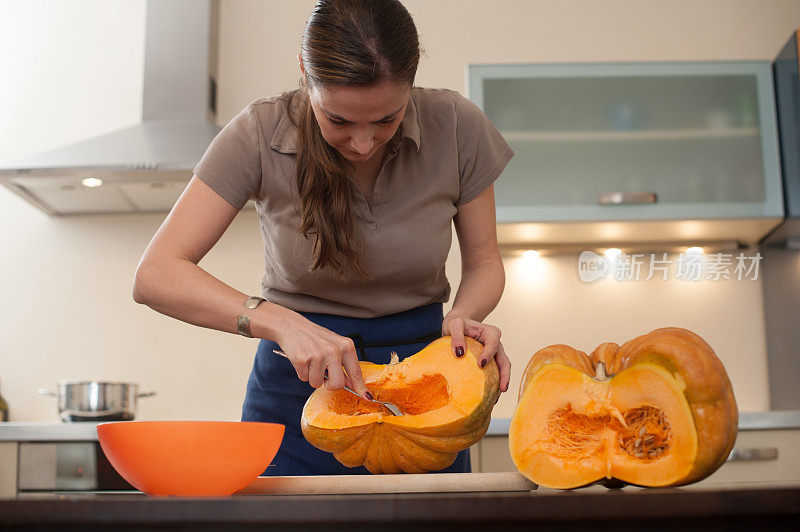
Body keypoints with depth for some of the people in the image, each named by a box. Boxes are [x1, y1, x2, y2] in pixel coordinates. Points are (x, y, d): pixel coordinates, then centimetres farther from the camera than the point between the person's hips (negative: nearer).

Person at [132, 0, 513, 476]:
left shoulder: (456, 126, -13)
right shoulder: (262, 134, -16)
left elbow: (484, 261, 1)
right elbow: (155, 275, -20)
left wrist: (463, 316, -22)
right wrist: (281, 322, -33)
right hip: (297, 387, -1)